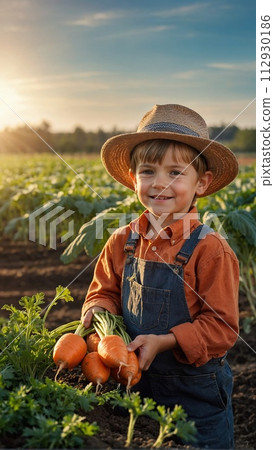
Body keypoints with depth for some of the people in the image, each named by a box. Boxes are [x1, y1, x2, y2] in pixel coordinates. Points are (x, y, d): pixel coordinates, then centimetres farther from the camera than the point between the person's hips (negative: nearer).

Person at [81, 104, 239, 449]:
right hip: (136, 382, 5)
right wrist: (99, 311, -11)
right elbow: (105, 290, 11)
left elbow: (221, 327, -17)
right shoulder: (123, 242, -3)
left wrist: (164, 341, -25)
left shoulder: (209, 250, -19)